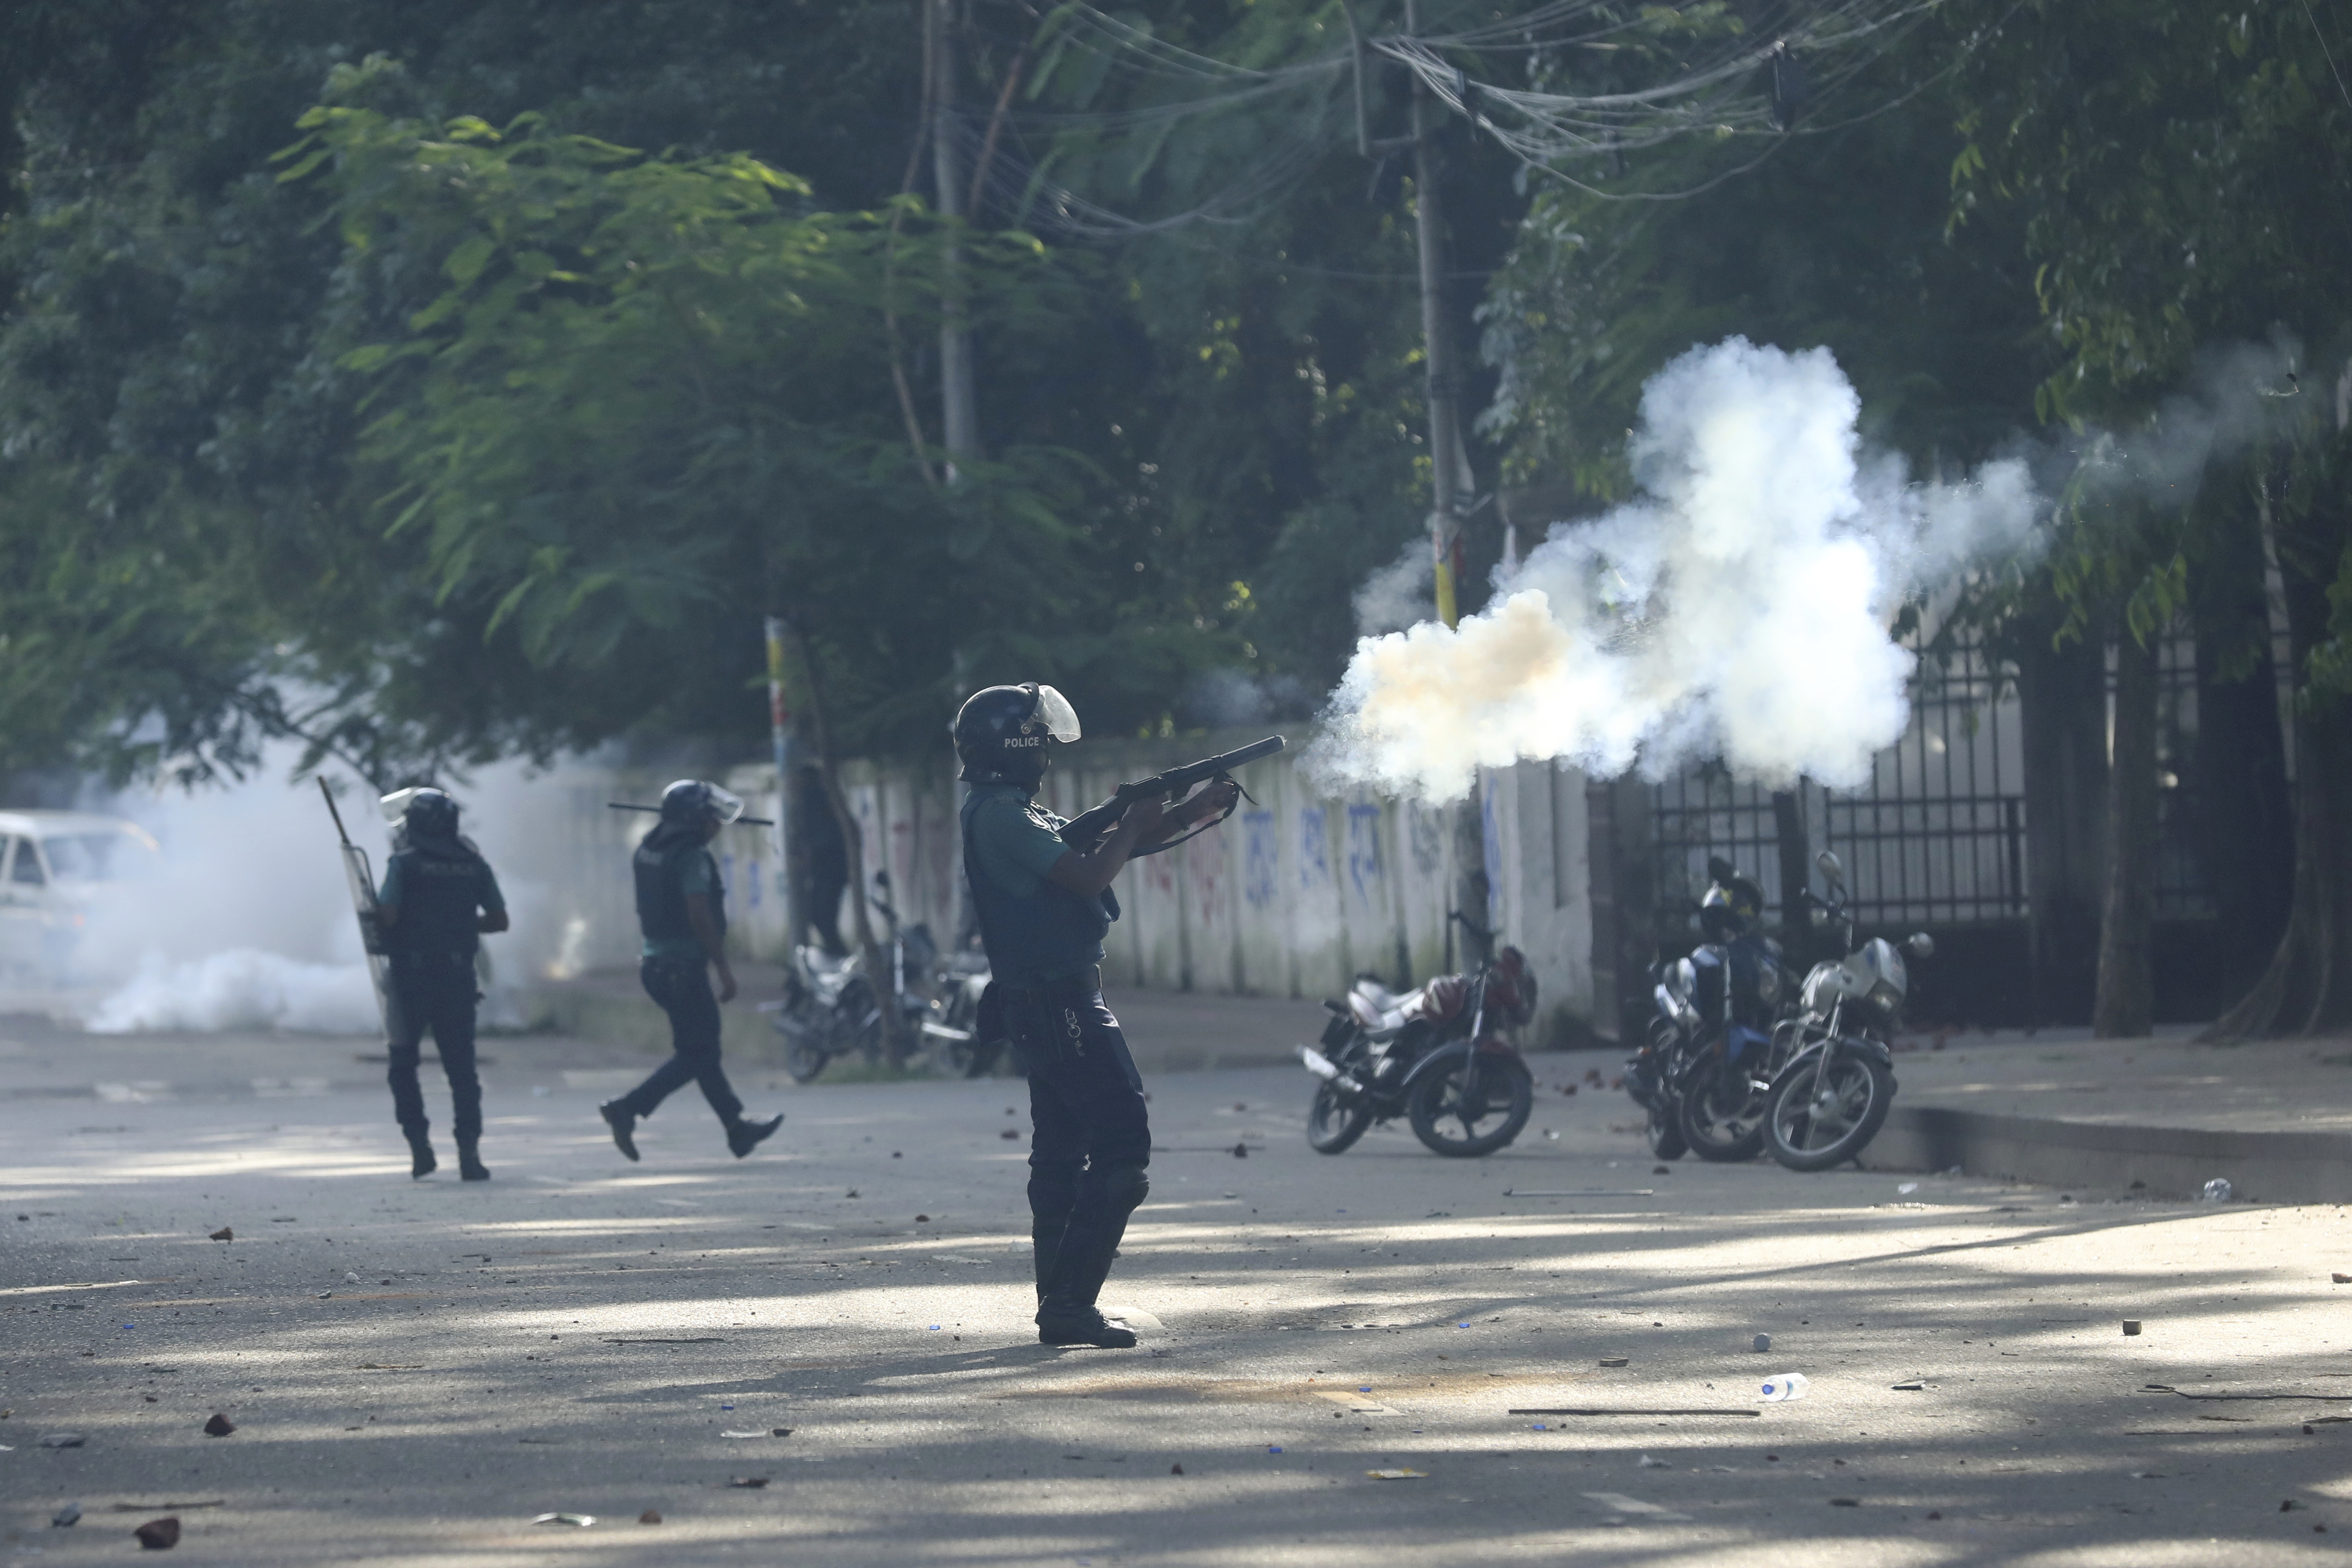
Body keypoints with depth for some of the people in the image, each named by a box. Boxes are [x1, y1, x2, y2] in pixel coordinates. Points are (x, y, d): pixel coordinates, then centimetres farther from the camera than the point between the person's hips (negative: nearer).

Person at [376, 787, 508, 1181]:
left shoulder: (405, 862, -7)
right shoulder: (473, 863, 6)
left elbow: (387, 917, -15)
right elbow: (499, 920, 7)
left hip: (412, 975, -3)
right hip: (459, 976, 3)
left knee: (404, 1064, 10)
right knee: (461, 1067, 7)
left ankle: (420, 1149, -1)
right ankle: (469, 1152, -5)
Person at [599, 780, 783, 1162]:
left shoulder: (648, 851, 11)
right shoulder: (692, 857, -17)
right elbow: (700, 916, -23)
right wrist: (724, 969, -20)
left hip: (657, 964, 10)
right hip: (686, 968, -10)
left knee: (702, 1048, 15)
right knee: (696, 1055, -3)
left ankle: (738, 1129, 23)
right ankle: (628, 1109, -13)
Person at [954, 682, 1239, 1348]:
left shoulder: (1014, 814, 17)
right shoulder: (1001, 816, -15)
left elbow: (1095, 852, 21)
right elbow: (1090, 876, -22)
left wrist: (1199, 809, 15)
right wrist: (1134, 825, -4)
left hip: (1047, 1006, 11)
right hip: (1059, 1002, -11)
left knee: (1062, 1153, 13)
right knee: (1122, 1145, -12)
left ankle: (1061, 1305, 17)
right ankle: (1070, 1303, -15)